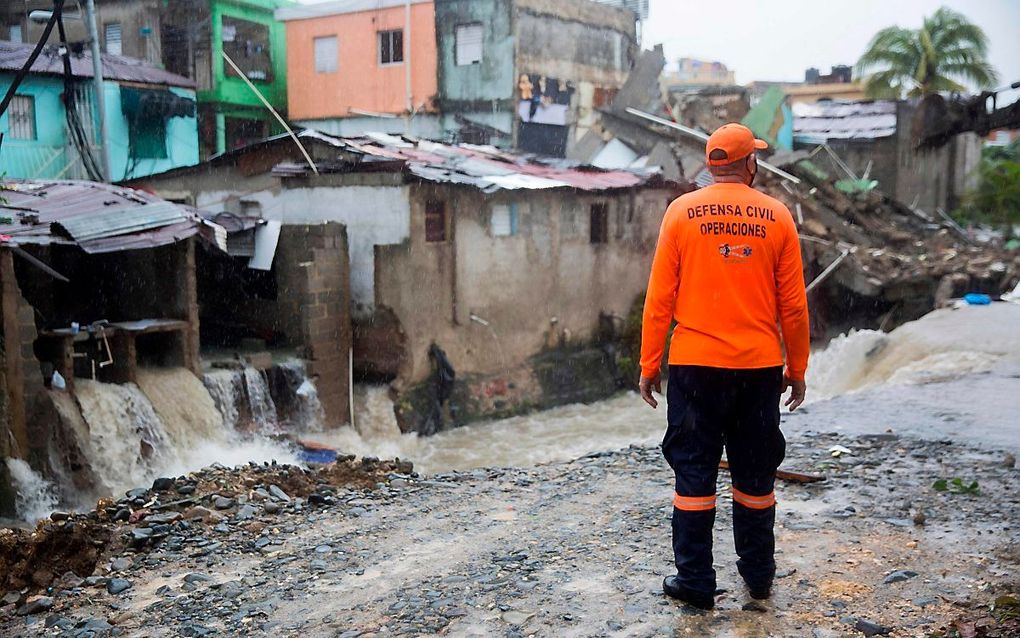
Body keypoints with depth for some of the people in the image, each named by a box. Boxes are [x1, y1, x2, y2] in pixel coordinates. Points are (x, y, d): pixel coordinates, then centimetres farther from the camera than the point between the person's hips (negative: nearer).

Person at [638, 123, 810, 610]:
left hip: (695, 365, -1)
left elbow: (660, 297, -4)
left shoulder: (682, 212, -2)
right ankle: (758, 575, 28)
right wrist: (797, 369, 12)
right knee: (755, 474, 14)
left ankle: (696, 581, 13)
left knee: (694, 473, 7)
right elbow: (793, 304, 2)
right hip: (759, 367, 2)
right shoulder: (776, 216, 1)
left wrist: (649, 365, 3)